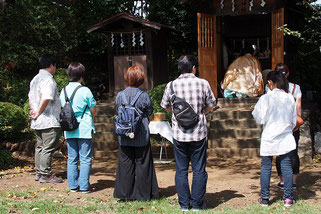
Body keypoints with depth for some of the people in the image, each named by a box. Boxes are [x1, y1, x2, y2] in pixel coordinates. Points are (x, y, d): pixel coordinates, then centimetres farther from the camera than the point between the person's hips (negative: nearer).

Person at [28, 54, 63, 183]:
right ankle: (45, 175, -1)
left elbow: (30, 97, 21)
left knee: (40, 146, 15)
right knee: (48, 148, -5)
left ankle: (39, 173, 20)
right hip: (49, 121, -10)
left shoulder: (35, 79, 17)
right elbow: (46, 99, -23)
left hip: (37, 122, 10)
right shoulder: (48, 79, -15)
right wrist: (38, 113, -14)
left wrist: (33, 110, 15)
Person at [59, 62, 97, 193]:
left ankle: (73, 186, 13)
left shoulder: (63, 91, 5)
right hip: (84, 129, -5)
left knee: (72, 158, 11)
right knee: (85, 159, 2)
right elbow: (93, 110, -2)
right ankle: (84, 186, 3)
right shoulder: (85, 91, -10)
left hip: (69, 130, 5)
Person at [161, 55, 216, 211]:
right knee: (199, 170, 8)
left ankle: (184, 204, 15)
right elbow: (210, 105, 6)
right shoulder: (203, 83, -5)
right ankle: (197, 204, 12)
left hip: (179, 133, 1)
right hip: (199, 133, -1)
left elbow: (166, 106, 11)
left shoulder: (171, 85, -2)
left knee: (181, 170, 10)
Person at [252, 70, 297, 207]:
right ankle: (288, 197, 9)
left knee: (266, 167, 6)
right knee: (286, 166, 7)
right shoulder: (290, 98, 0)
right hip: (286, 138, 3)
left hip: (269, 138, -3)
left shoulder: (265, 98, -12)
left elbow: (260, 119, -9)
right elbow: (294, 121, 8)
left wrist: (254, 111, 10)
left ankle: (264, 198, 10)